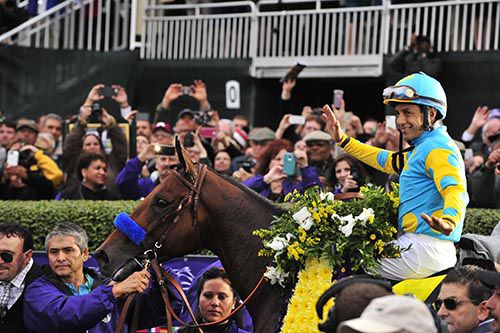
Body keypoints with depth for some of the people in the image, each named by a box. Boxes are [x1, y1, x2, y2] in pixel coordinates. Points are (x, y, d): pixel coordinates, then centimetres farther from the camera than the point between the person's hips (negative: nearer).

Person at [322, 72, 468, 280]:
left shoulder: (438, 149, -14)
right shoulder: (422, 148, 21)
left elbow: (456, 190, -29)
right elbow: (387, 161, 35)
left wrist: (448, 221, -51)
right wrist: (342, 139, 34)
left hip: (425, 246, -11)